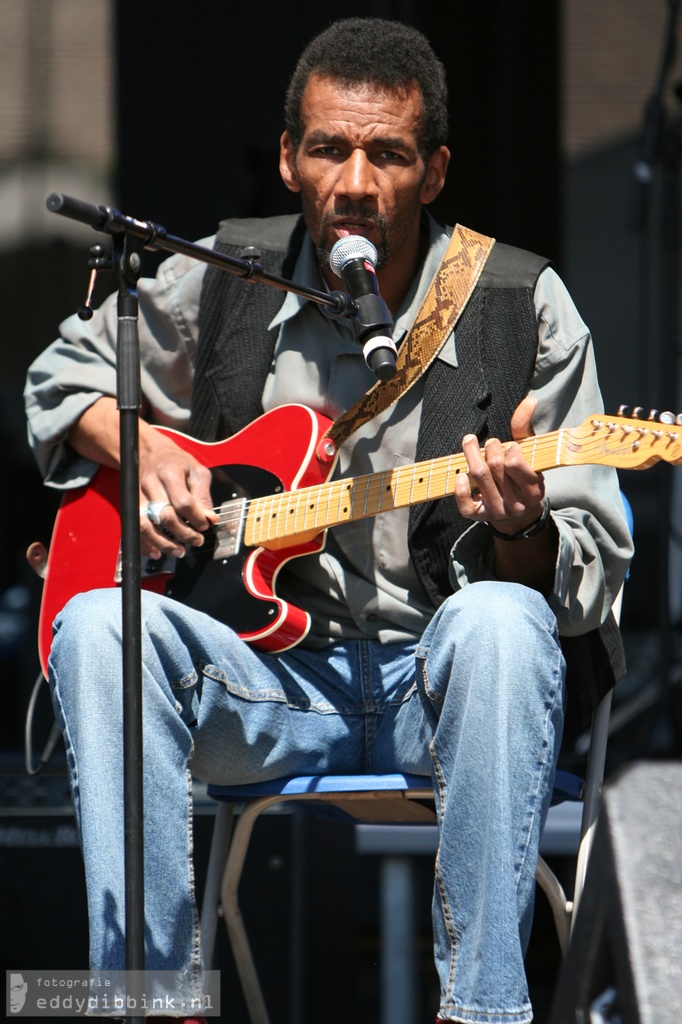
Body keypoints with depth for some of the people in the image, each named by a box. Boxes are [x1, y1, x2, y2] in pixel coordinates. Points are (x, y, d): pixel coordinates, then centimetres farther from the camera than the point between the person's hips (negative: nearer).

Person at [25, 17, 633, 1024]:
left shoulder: (522, 309, -2)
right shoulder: (222, 280, 5)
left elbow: (595, 571, -2)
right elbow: (65, 372, 23)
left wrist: (522, 533, -25)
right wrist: (141, 450, 2)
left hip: (442, 678, -2)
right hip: (274, 675, 2)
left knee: (497, 620, -37)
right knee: (98, 627, -27)